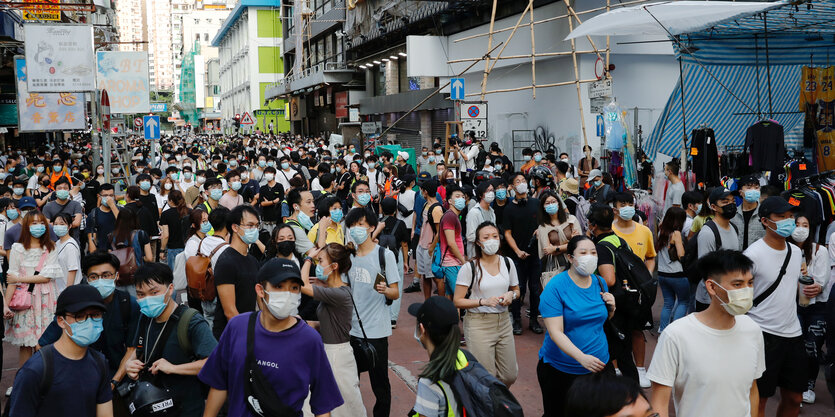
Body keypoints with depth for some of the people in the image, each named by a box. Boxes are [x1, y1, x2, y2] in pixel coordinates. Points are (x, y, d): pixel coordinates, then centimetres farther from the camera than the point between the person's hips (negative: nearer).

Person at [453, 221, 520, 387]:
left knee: (510, 376, 9)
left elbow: (516, 290, 18)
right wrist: (483, 301, -21)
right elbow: (458, 301, -9)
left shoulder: (507, 263, 5)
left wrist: (511, 295, -5)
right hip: (478, 324, -5)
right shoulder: (469, 267, -9)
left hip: (503, 322, 5)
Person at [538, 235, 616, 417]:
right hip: (560, 368, -4)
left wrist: (611, 308, -4)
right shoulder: (556, 287, -15)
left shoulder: (599, 282, 3)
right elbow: (555, 332, -23)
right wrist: (581, 357, -35)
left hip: (599, 363, 5)